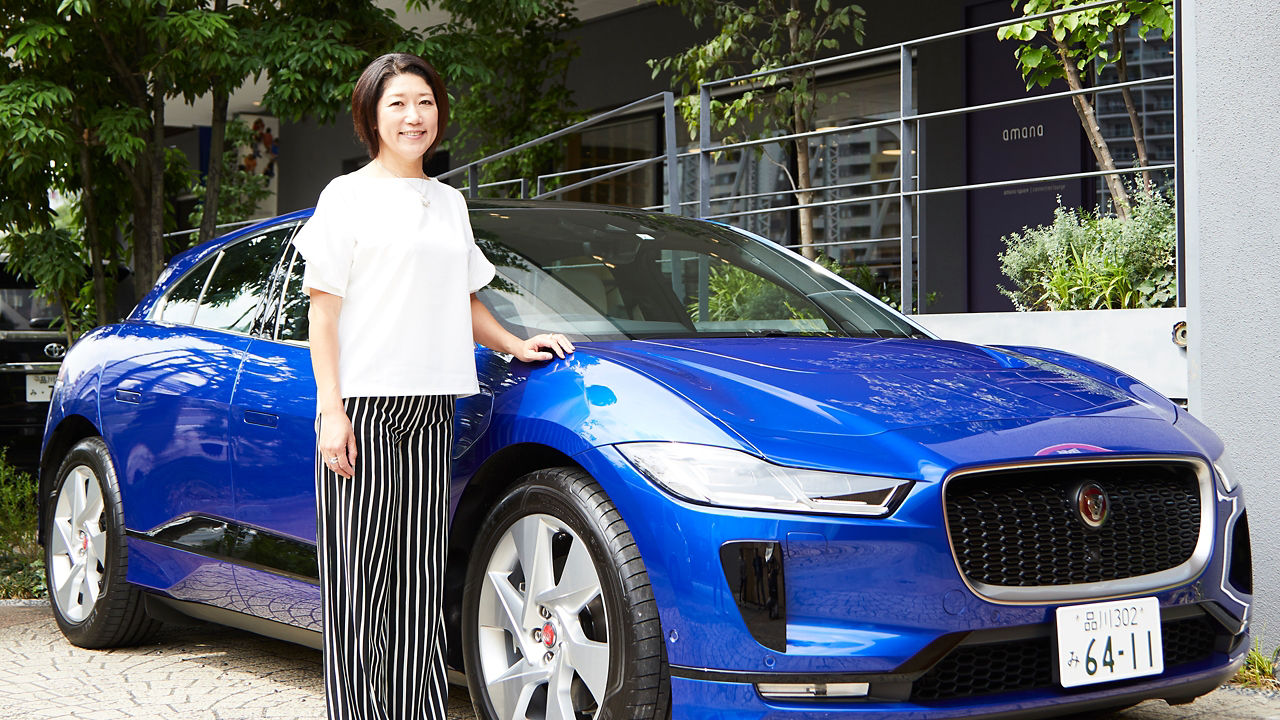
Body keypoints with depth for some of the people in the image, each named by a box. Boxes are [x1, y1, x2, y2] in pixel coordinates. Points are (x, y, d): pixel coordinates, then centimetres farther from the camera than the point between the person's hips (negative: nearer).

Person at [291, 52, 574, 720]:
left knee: (420, 577, 4)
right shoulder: (348, 195, 2)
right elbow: (323, 309, -3)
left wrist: (514, 345, 13)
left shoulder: (449, 202, 19)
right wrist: (331, 408, -12)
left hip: (430, 406, 5)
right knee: (361, 578, -4)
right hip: (363, 406, -5)